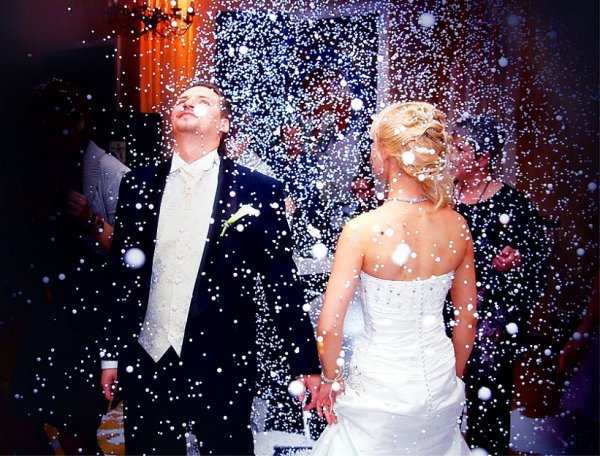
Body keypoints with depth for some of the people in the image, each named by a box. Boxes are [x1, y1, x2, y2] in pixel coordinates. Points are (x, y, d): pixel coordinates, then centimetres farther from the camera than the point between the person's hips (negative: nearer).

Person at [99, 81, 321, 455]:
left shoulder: (259, 191, -5)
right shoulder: (138, 186, 5)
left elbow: (283, 284, -4)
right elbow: (122, 275, 9)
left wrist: (306, 365, -4)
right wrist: (112, 354, 11)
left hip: (223, 367, -3)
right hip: (145, 363, 3)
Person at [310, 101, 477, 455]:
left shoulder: (362, 230, -22)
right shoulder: (458, 226, -8)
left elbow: (329, 325, -20)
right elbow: (468, 318, 2)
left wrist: (331, 379, -1)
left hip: (380, 388, -4)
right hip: (441, 385, 4)